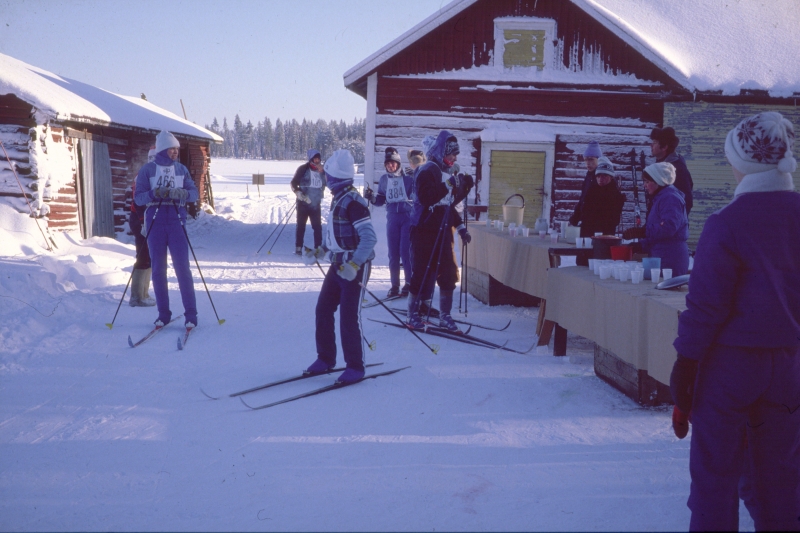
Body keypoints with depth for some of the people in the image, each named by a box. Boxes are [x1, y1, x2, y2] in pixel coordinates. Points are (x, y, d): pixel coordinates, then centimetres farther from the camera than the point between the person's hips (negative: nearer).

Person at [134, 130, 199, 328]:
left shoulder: (181, 169, 7)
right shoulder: (147, 170, 2)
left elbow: (194, 193, 3)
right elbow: (138, 198, -2)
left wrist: (181, 194, -17)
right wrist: (155, 193, -20)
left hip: (176, 222, 0)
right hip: (154, 223, 0)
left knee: (182, 267, -5)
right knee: (158, 269, 4)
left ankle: (191, 314, 0)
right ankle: (163, 313, 14)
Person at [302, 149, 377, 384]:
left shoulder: (353, 201, -19)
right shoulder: (338, 198, 9)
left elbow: (369, 237, -24)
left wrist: (354, 265, -30)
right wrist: (319, 251, 19)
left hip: (355, 267, -9)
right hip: (338, 265, 9)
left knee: (349, 316, -5)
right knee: (323, 309, 10)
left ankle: (355, 367, 9)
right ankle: (326, 359, 22)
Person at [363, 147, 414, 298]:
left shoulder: (408, 178, -4)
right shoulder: (384, 180, 10)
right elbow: (381, 200, 14)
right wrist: (372, 197, -4)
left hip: (408, 216, -4)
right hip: (392, 218, 4)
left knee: (405, 251, -6)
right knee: (393, 253, 6)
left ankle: (409, 284, 6)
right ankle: (395, 286, 14)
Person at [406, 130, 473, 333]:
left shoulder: (447, 172, 14)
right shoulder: (427, 171, -10)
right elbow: (427, 198, -25)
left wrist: (461, 227, 15)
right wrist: (449, 185, -26)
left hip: (443, 232, 8)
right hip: (425, 231, -8)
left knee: (449, 274, 6)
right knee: (421, 273, -1)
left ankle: (445, 316, 18)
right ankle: (413, 315, 12)